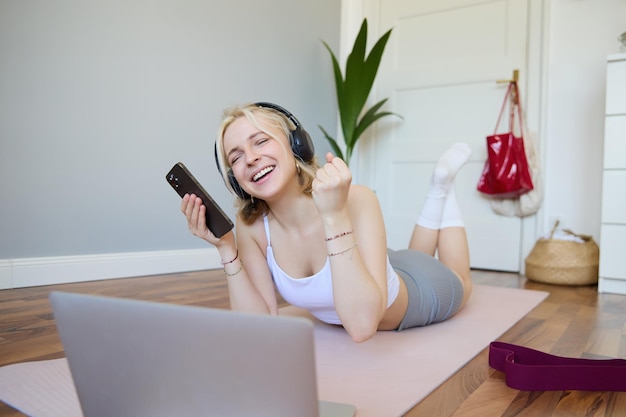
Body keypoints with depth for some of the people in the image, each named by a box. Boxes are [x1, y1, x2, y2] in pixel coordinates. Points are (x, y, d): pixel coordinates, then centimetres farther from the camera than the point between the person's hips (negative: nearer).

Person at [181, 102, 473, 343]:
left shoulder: (355, 201, -41)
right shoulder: (250, 225, -26)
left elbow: (362, 326, -48)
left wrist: (335, 216, -54)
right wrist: (226, 248, -35)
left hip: (422, 288, -4)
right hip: (351, 312, 4)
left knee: (460, 284, 33)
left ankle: (442, 182, 40)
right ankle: (436, 193, 46)